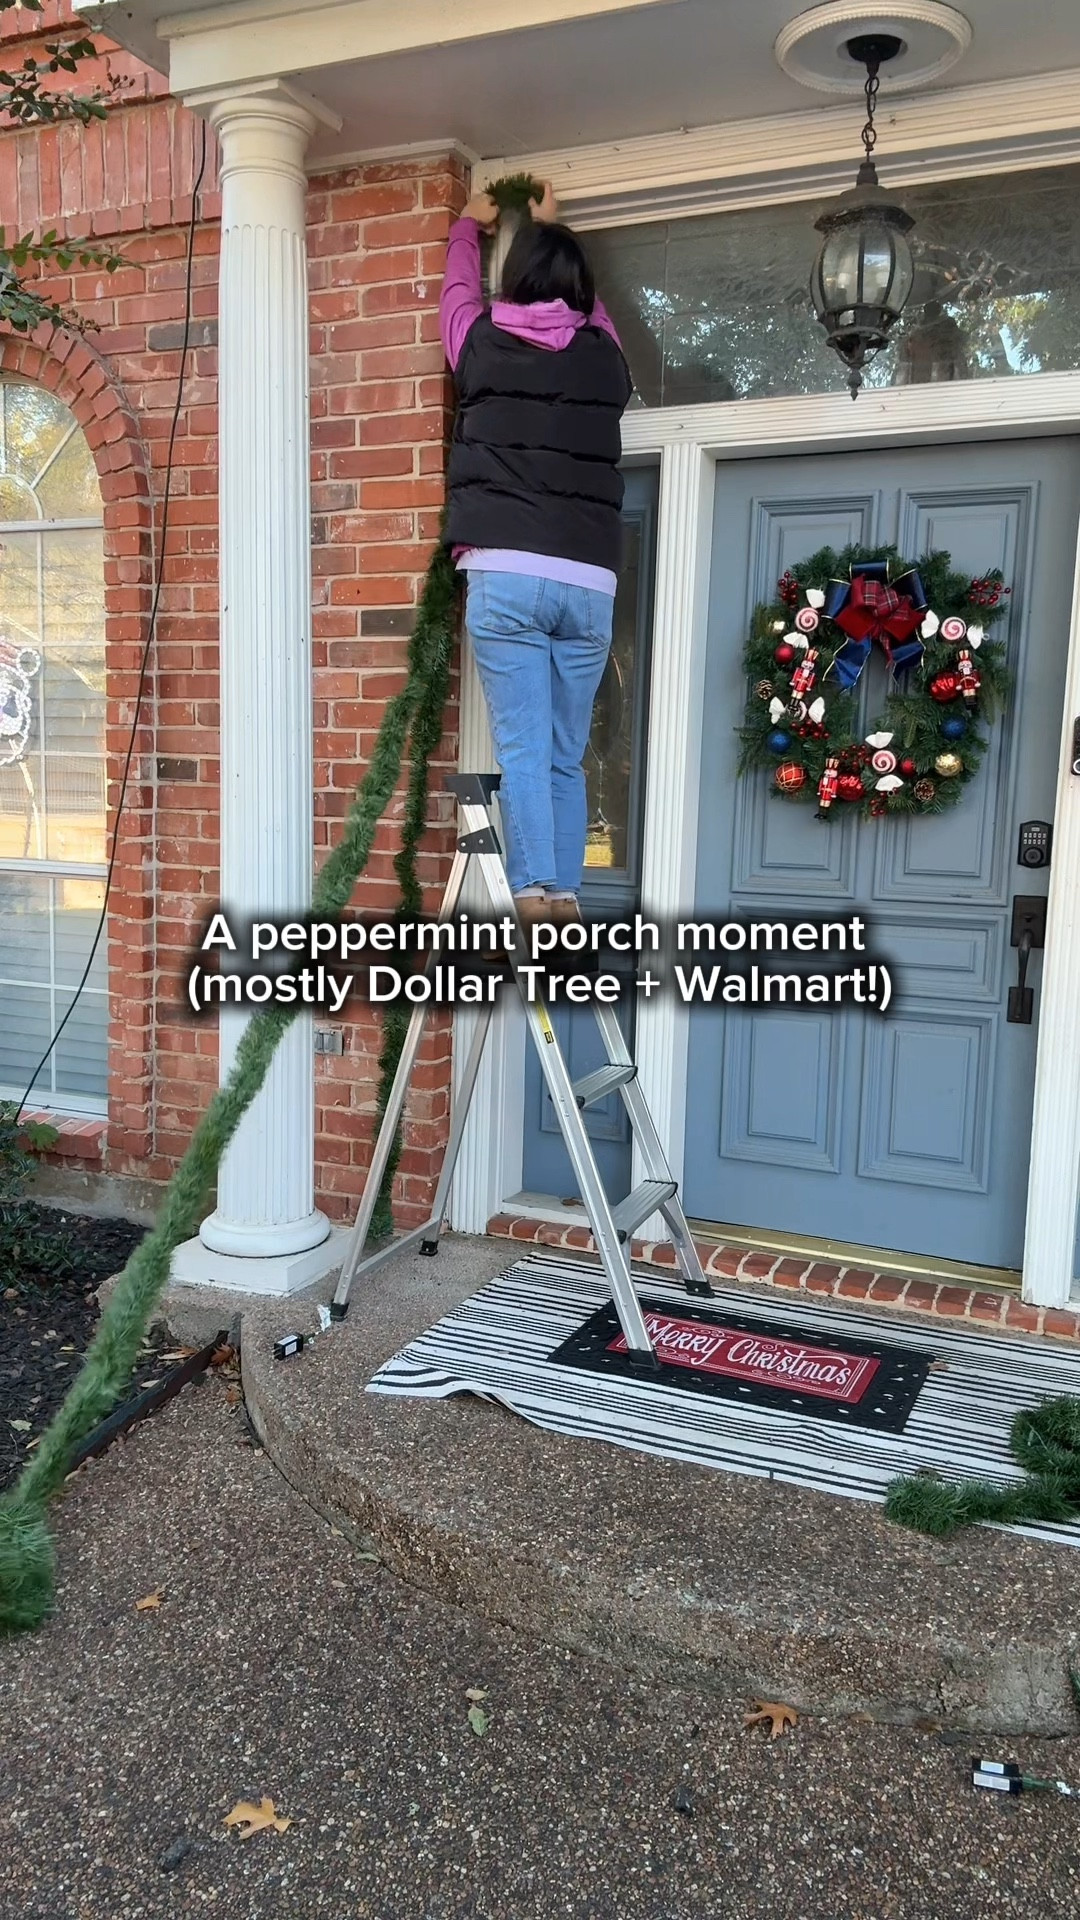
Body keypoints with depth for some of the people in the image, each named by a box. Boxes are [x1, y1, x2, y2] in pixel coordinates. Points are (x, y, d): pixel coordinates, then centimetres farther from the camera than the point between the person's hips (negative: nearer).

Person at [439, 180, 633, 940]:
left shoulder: (486, 345, 8)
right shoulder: (605, 359, 12)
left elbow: (458, 293, 32)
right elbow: (592, 306, 37)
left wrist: (470, 228, 51)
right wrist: (556, 233, 53)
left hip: (505, 574, -2)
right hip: (589, 582, 2)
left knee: (522, 751, -5)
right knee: (567, 756, 8)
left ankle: (534, 892, -13)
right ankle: (565, 895, 4)